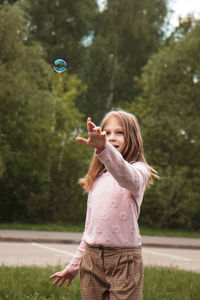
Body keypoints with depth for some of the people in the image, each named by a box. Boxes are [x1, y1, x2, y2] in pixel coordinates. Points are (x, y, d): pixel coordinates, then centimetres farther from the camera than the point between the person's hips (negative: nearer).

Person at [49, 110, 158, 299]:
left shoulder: (139, 169, -2)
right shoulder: (97, 179, 17)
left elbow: (129, 179, -30)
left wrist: (103, 148, -46)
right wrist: (73, 267, 26)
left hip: (125, 259, -6)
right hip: (91, 258, 6)